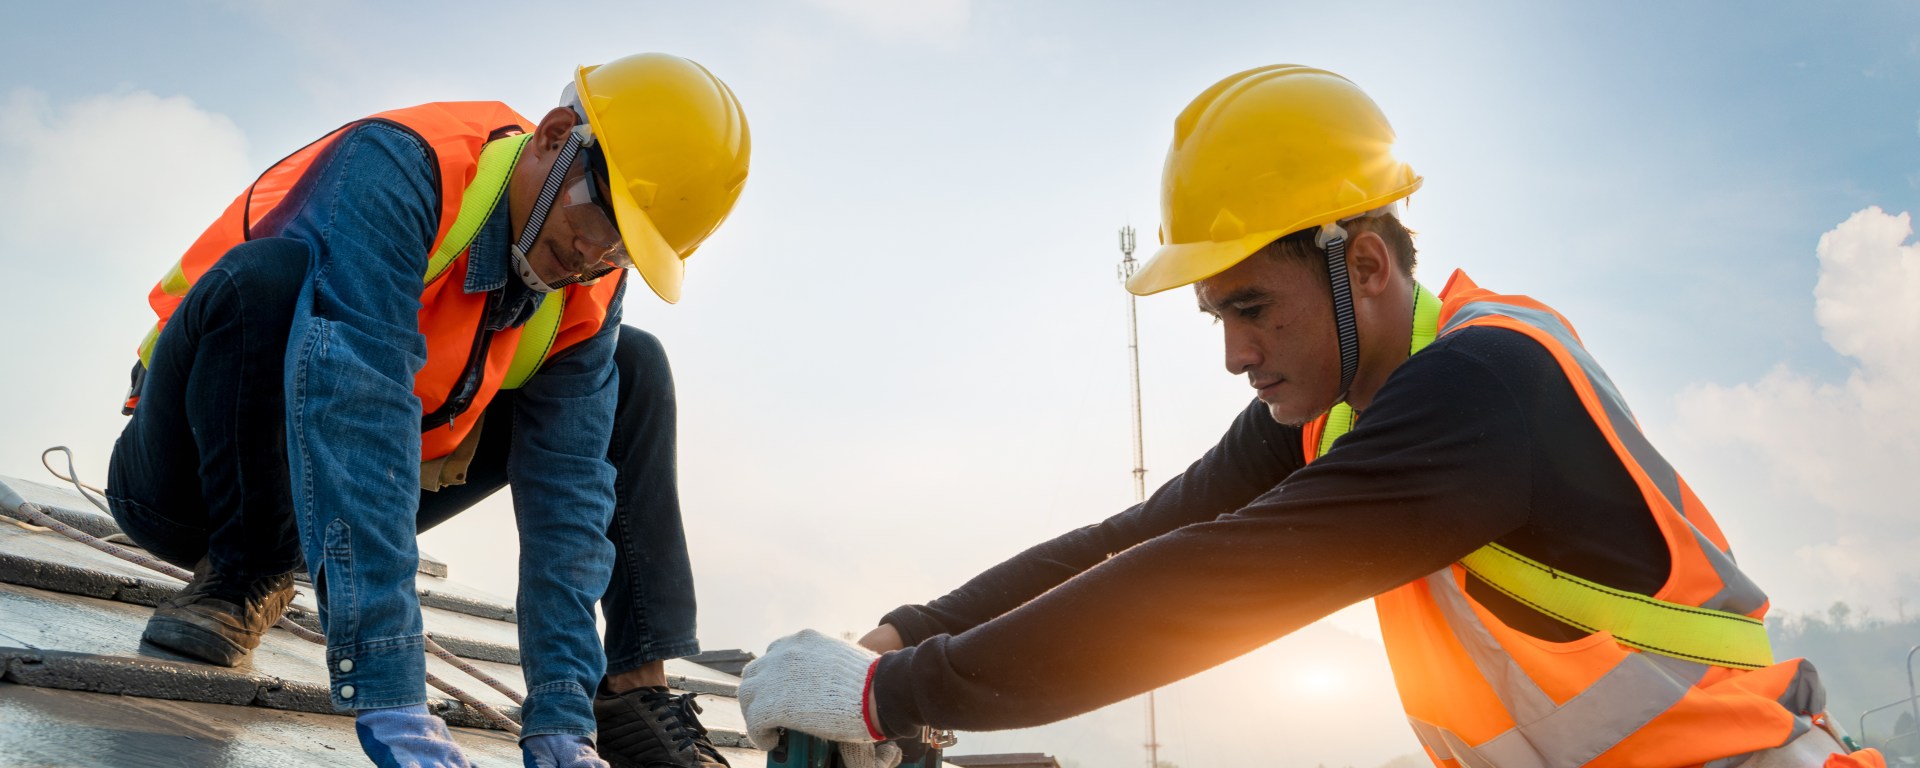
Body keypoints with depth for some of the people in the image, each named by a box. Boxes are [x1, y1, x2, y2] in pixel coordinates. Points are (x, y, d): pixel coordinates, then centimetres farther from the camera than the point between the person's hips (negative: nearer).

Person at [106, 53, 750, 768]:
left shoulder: (587, 296, -10)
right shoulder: (397, 168, -30)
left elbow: (567, 495, -16)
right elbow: (355, 403, -43)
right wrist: (389, 697, -50)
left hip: (366, 486, 5)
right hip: (201, 464, -5)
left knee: (633, 368, -2)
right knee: (270, 274, -35)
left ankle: (635, 689, -7)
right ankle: (246, 574, -14)